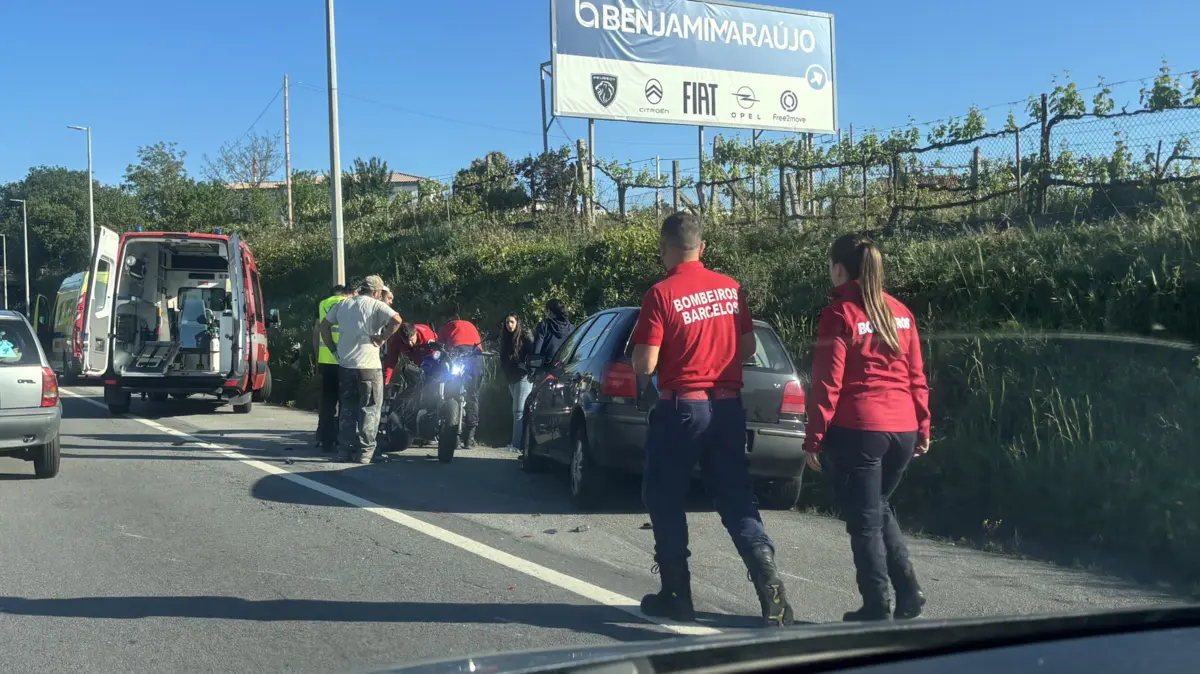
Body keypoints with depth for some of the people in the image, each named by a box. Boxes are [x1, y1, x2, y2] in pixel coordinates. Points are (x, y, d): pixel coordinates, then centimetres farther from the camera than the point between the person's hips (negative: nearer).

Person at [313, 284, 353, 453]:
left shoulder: (322, 305, 13)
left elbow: (316, 334, 11)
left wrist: (318, 360, 16)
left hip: (325, 359, 3)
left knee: (326, 402, 9)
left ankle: (325, 441, 9)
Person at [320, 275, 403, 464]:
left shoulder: (343, 304, 11)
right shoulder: (376, 306, -6)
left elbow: (324, 325, 15)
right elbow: (397, 320, -22)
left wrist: (334, 348, 15)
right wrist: (382, 338, -12)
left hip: (345, 365, 5)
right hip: (368, 366, -5)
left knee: (347, 409, 13)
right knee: (369, 409, 3)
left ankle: (344, 451, 14)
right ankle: (364, 452, 0)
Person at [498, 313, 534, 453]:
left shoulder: (525, 336, -5)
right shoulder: (505, 339, 15)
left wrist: (527, 366, -15)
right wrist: (505, 375, 11)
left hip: (523, 378, -8)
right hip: (511, 379, 8)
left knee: (519, 411, -13)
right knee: (521, 411, 8)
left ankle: (516, 444, -17)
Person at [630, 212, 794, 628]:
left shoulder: (661, 295, -13)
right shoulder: (731, 289, 4)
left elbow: (644, 366, -14)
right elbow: (748, 348, 12)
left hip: (681, 409, -5)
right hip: (727, 406, 5)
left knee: (664, 501, 11)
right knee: (736, 500, 9)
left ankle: (677, 597, 17)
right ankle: (770, 584, -6)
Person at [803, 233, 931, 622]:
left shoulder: (840, 313, -7)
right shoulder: (899, 312, 10)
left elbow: (827, 382, -10)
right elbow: (916, 375, 11)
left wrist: (814, 439, -6)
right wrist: (923, 427, 18)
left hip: (858, 430, -6)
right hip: (903, 429, 6)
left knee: (864, 520, 5)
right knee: (880, 508, 23)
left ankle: (877, 609, 8)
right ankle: (908, 592, 14)